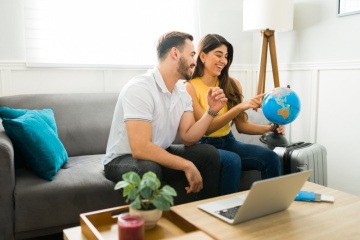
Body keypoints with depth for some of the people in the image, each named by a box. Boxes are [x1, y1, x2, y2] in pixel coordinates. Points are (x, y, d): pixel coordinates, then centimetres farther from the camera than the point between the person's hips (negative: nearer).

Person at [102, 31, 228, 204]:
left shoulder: (182, 92, 2)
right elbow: (140, 149, -32)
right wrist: (187, 165, -27)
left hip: (159, 154, 7)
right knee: (148, 169, -39)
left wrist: (211, 111, -16)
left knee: (209, 154, -9)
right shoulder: (139, 88, -25)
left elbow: (188, 138, -3)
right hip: (123, 159, -7)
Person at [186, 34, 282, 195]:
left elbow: (241, 125, 8)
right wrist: (240, 107, -26)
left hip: (228, 142, 5)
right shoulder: (190, 87, -9)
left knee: (271, 158, -19)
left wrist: (268, 128, -11)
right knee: (232, 160, -34)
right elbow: (206, 128, -18)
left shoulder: (232, 84, 6)